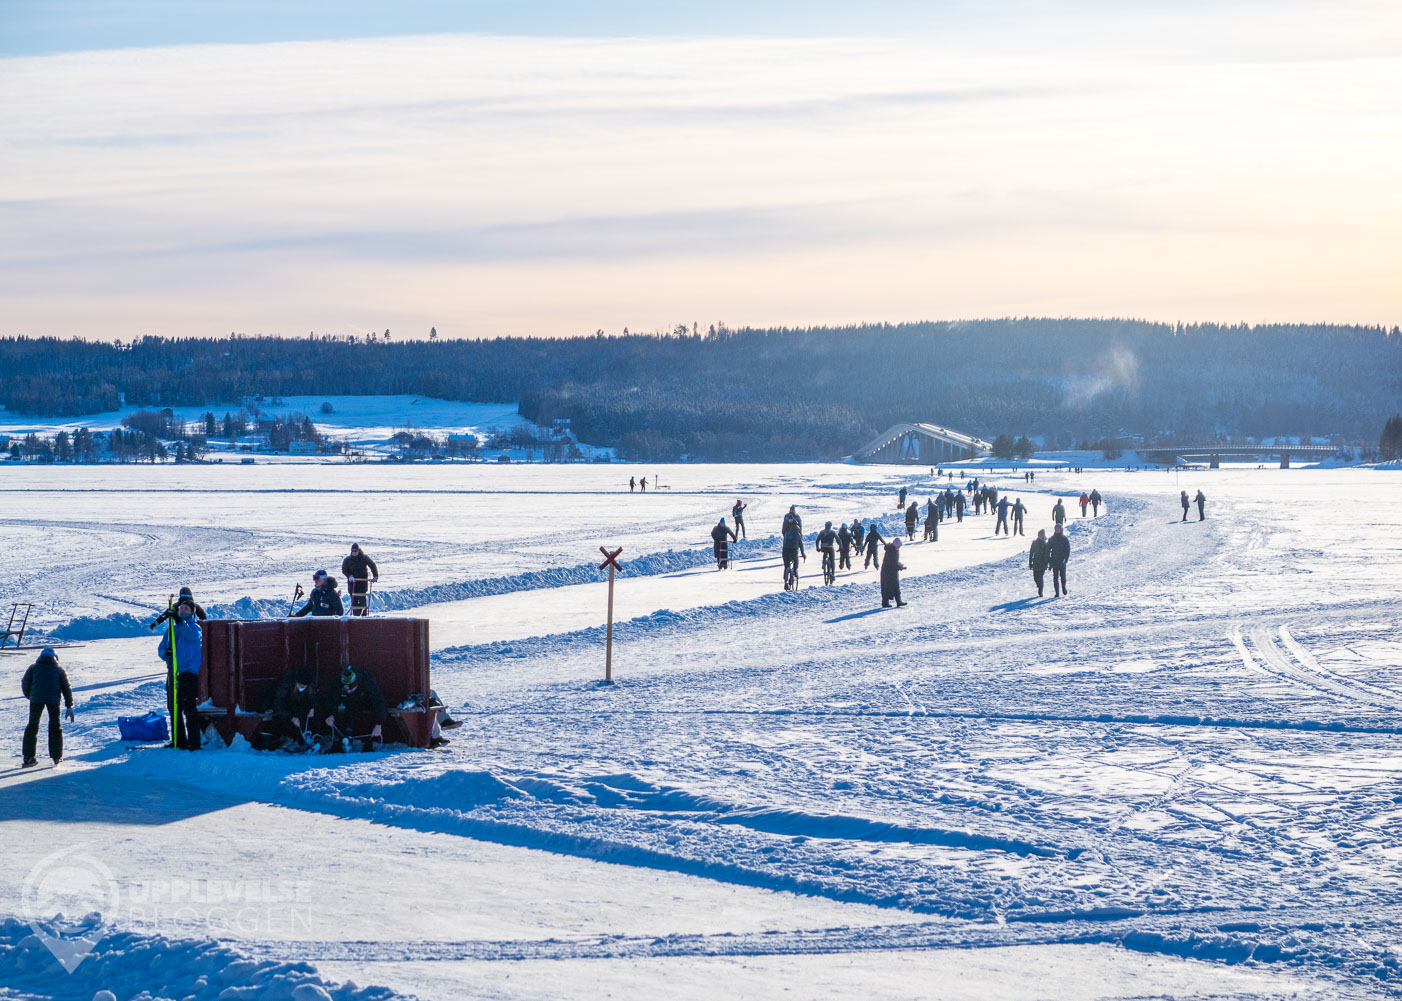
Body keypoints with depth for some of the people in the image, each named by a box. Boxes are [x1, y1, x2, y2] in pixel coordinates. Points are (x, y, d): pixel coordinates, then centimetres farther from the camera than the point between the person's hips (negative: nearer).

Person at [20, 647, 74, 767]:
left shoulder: (33, 667, 18)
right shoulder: (59, 670, 19)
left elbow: (25, 683, 11)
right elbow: (66, 688, 14)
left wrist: (29, 696, 28)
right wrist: (70, 706, 16)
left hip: (36, 698, 0)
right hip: (53, 699, 0)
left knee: (32, 725, 9)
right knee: (55, 726, 13)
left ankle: (28, 756, 3)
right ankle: (56, 756, 10)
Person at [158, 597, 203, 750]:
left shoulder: (194, 627, 0)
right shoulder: (171, 629, 18)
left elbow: (192, 636, -24)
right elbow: (161, 648, 16)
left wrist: (180, 621, -38)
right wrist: (165, 653, -8)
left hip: (189, 672, -7)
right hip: (173, 673, 7)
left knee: (189, 708, -11)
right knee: (174, 708, 10)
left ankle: (194, 742, -9)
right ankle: (178, 740, 21)